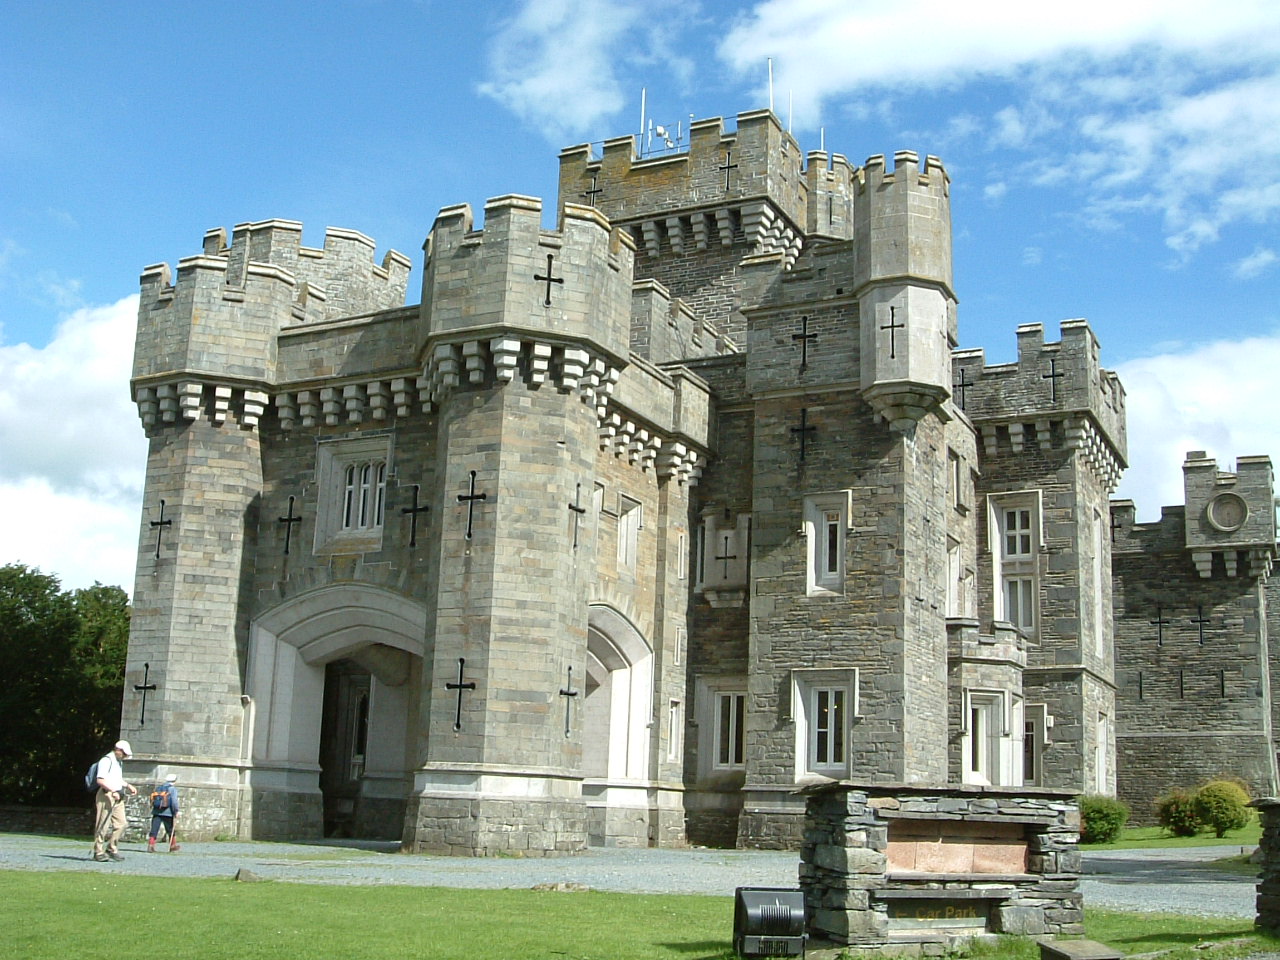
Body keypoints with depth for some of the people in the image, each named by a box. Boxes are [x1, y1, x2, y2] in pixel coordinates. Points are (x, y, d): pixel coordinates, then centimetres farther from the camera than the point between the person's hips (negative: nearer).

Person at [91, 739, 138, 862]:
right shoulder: (106, 761, -10)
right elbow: (100, 780, -20)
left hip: (117, 797, 9)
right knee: (103, 825, -6)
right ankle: (98, 852, 0)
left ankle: (111, 848, 13)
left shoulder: (118, 762, 21)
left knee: (121, 824, 4)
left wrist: (128, 786, 18)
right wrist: (113, 791, -25)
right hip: (106, 795, -9)